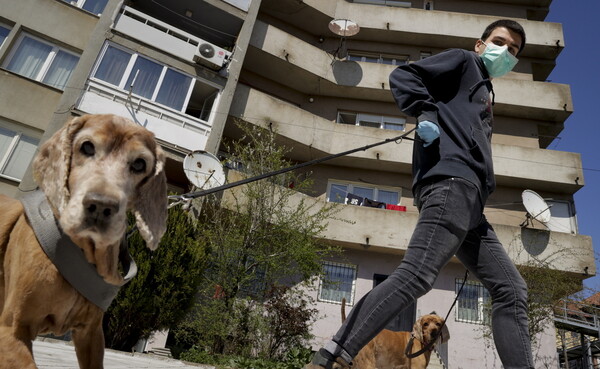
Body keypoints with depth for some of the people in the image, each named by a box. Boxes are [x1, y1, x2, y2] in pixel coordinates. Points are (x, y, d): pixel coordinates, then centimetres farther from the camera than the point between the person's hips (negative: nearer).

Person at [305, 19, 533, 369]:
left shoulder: (483, 92, 38)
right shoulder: (463, 61, 16)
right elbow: (403, 76, 2)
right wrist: (426, 114, -13)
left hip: (470, 200, 10)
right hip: (451, 181, -10)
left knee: (512, 289, 7)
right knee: (416, 275, -24)